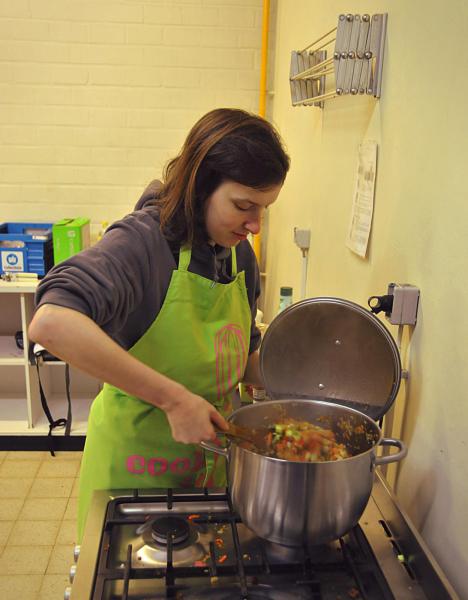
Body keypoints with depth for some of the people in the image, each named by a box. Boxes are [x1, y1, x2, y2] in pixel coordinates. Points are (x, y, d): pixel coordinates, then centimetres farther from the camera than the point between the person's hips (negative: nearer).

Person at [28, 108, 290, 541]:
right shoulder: (143, 241, -21)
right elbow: (51, 323, -39)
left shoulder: (241, 254, 1)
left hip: (211, 463, 6)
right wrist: (173, 398, -37)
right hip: (135, 466, -6)